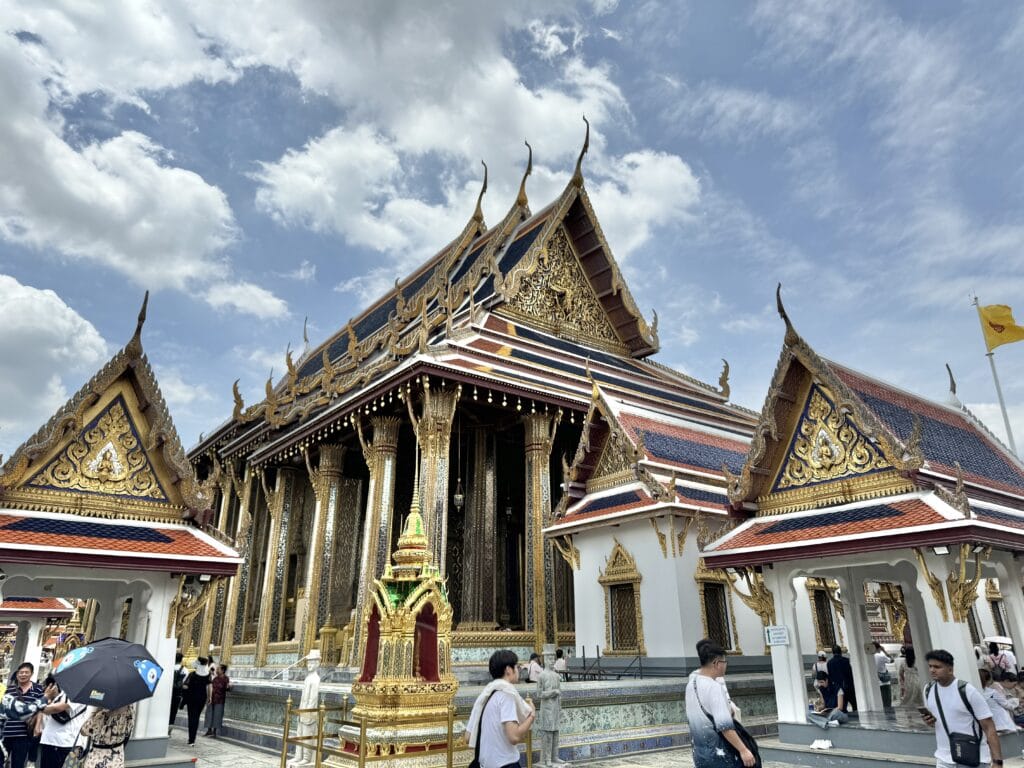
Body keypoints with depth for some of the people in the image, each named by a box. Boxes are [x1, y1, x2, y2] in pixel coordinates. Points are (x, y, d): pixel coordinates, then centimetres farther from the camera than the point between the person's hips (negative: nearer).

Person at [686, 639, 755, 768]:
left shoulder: (691, 682, 6)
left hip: (699, 751, 8)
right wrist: (743, 750, -24)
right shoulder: (713, 687, -20)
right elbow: (724, 725, -27)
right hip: (717, 753, -8)